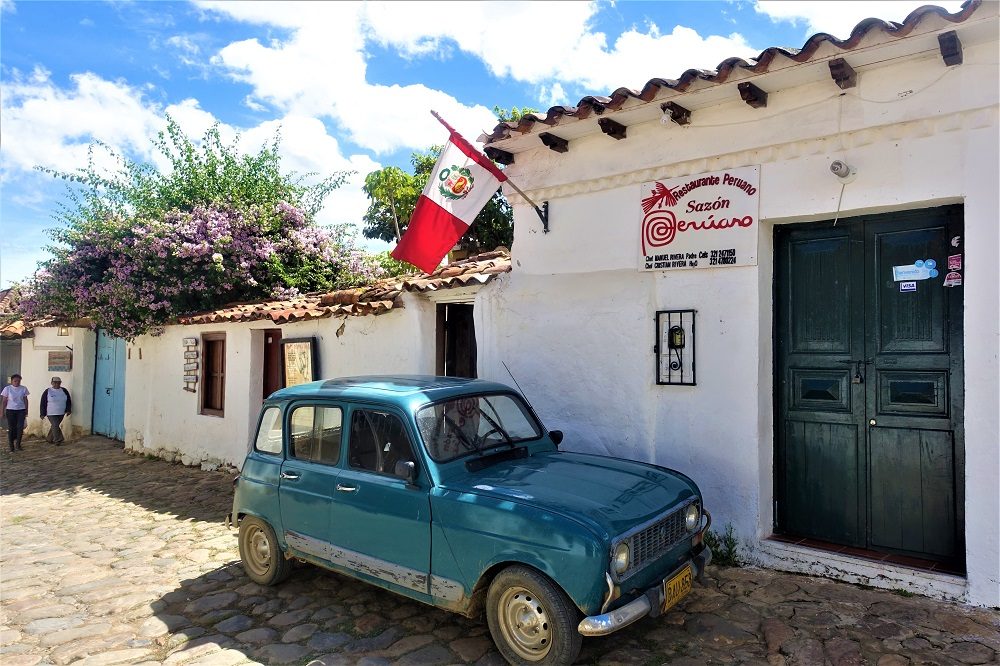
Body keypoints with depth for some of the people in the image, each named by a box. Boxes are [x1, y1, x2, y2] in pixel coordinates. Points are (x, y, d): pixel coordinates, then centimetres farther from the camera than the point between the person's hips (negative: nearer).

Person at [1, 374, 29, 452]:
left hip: (21, 410, 1)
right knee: (11, 428, 2)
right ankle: (11, 445, 13)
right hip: (10, 410, -1)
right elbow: (4, 401, 1)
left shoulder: (24, 389, 2)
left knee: (20, 427, -7)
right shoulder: (7, 389, -2)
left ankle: (18, 445, 3)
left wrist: (26, 411, 8)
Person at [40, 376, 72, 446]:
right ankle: (58, 440, -5)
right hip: (51, 414, -4)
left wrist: (68, 410, 0)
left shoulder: (64, 391, 5)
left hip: (61, 413, 4)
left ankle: (49, 439, 27)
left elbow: (68, 401, 10)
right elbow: (43, 403, -2)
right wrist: (43, 414, -4)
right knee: (55, 426, -11)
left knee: (54, 426, 11)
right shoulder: (47, 391, -4)